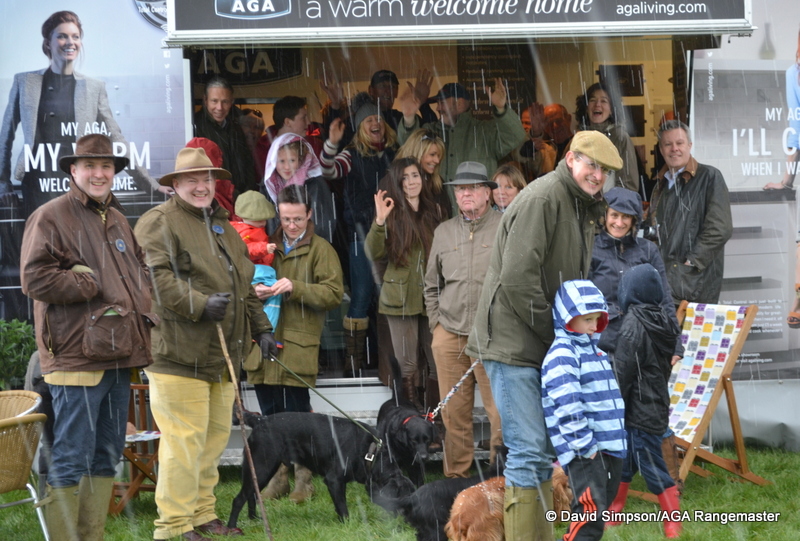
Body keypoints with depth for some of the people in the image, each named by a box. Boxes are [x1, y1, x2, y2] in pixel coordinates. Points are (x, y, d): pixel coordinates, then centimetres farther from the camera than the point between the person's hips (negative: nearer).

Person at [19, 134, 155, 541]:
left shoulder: (117, 220, 20)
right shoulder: (51, 217, -5)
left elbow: (140, 269, 30)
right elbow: (35, 278, -14)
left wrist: (142, 303, 10)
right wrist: (92, 286, -12)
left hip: (119, 355, 8)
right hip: (76, 355, -8)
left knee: (107, 456, 12)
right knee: (71, 460, -8)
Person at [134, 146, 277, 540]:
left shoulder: (223, 227, 23)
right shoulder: (159, 222, -4)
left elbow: (245, 285, 30)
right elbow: (155, 276, -17)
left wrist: (260, 328, 24)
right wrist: (199, 304, -25)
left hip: (221, 356, 8)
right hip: (178, 355, -8)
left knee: (215, 438, 12)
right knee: (184, 440, -10)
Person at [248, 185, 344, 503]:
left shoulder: (320, 249, 4)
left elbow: (334, 293, -6)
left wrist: (295, 288, -18)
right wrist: (255, 291, -1)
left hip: (299, 344, -4)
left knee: (297, 414, -3)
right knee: (270, 415, 7)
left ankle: (303, 479, 6)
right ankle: (277, 477, 15)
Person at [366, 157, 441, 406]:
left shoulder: (433, 211, 11)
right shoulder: (392, 213, 1)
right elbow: (373, 253, -11)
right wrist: (379, 221, -25)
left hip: (431, 297, 3)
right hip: (401, 298, -3)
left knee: (438, 362, 0)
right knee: (407, 365, 0)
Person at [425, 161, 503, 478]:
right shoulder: (444, 232, 16)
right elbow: (432, 284, 24)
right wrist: (435, 322, 14)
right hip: (449, 334, 4)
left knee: (501, 412, -8)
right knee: (453, 413, 5)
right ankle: (456, 477, 14)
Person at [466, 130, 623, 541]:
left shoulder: (583, 209, 16)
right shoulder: (543, 198, -15)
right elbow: (517, 279, -22)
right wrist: (554, 334, -14)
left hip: (545, 348, 10)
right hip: (513, 343, -10)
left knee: (541, 451, 14)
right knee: (527, 452, -10)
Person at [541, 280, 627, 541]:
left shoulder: (593, 350, 18)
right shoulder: (562, 354, -12)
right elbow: (567, 405, -21)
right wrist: (584, 445, -21)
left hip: (610, 448, 10)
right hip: (585, 451, -10)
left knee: (599, 511, 13)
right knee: (590, 511, -14)